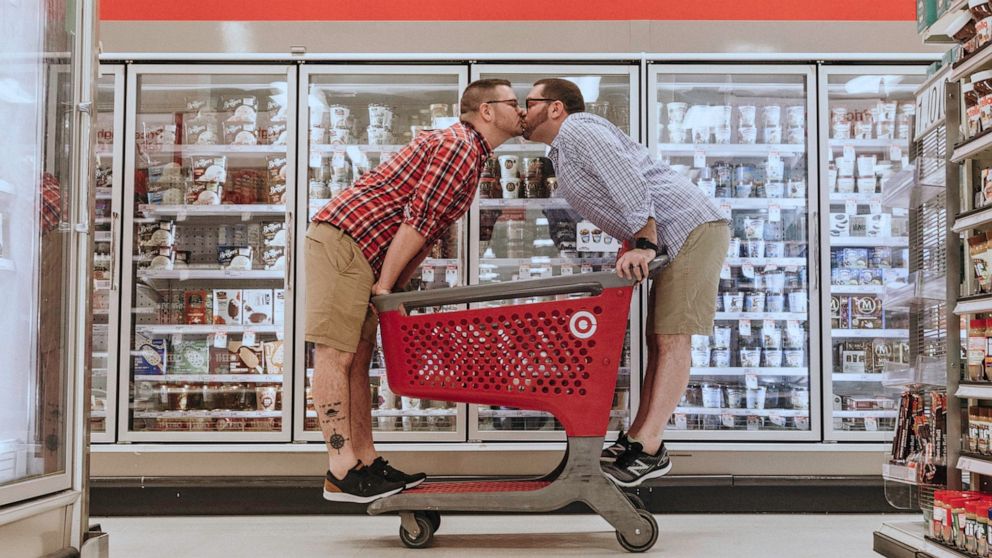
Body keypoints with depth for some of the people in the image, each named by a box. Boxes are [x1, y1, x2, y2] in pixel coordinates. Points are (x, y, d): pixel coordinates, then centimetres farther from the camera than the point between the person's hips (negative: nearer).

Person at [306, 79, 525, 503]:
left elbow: (429, 232, 21)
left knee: (358, 357, 10)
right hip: (343, 240, -11)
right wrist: (385, 286, -14)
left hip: (366, 253, 11)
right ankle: (342, 474, -8)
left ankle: (366, 462, 15)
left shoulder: (469, 153, 23)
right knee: (336, 354, -9)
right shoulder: (458, 145, -10)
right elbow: (416, 220, -16)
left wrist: (394, 289, 15)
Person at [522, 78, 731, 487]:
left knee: (672, 338, -13)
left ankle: (648, 451, -15)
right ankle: (637, 437, 11)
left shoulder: (578, 131, -9)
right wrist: (630, 248, 13)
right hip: (672, 239, 11)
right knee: (658, 339, 8)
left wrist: (644, 245, -28)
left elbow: (630, 184, -22)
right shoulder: (564, 151, 22)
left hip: (693, 229, -11)